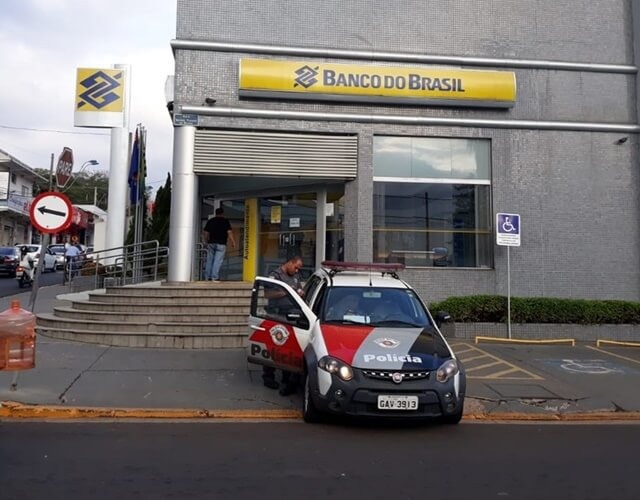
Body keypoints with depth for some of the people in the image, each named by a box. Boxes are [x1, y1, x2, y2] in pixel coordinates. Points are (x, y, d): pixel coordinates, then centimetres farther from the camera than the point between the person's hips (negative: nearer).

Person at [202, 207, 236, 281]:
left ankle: (208, 277, 8)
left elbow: (205, 233, 12)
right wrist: (233, 242, -3)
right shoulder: (225, 221, 1)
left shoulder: (210, 221, 12)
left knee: (209, 261, 8)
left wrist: (205, 242, 23)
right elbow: (229, 233, -8)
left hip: (211, 243, 4)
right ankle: (214, 277, -9)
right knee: (218, 261, -5)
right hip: (221, 244, -4)